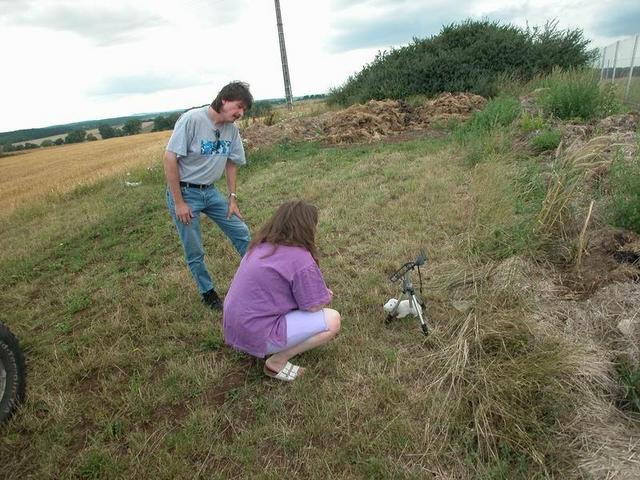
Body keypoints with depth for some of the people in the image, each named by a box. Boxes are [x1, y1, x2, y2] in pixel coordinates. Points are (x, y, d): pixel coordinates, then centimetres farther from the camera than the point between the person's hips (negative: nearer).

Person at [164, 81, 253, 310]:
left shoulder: (232, 130, -1)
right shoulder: (191, 119, -19)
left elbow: (231, 163, 12)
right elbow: (170, 158, -19)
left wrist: (232, 198, 8)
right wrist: (178, 202, -18)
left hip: (210, 192, 6)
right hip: (184, 192, -5)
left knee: (242, 233, 6)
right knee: (195, 253, 4)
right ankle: (208, 293, 26)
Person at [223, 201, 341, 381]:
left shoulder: (261, 245, 4)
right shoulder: (300, 259, -21)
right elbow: (314, 305, -12)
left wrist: (320, 292, 7)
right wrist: (326, 295, 10)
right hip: (257, 335, -8)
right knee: (333, 320, -7)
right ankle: (277, 361, -1)